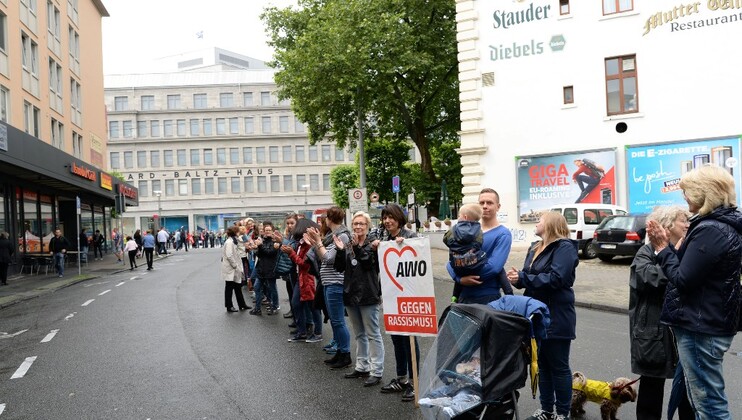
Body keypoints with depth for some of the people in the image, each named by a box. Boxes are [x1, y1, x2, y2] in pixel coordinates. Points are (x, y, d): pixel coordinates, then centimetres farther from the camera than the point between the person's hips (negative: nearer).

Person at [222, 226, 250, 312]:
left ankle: (242, 305, 19)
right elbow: (229, 256, -23)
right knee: (229, 288, 1)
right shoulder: (229, 242, -16)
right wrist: (236, 266, -18)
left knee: (237, 287, 13)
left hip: (233, 269, 9)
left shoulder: (232, 241, 15)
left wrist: (238, 267, 9)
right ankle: (229, 306, 10)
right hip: (230, 269, -9)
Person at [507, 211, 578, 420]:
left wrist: (522, 278, -23)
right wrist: (517, 277, -8)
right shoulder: (536, 248, 14)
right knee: (542, 364, 15)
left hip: (557, 317, -8)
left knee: (559, 366, 4)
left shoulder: (564, 247, -13)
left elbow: (556, 278, -24)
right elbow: (529, 276, 15)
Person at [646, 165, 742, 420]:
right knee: (703, 397, 21)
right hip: (714, 322, 11)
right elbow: (692, 267, 13)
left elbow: (682, 279, -22)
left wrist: (662, 248, -11)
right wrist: (665, 246, 4)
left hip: (701, 328, -11)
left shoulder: (710, 231, -22)